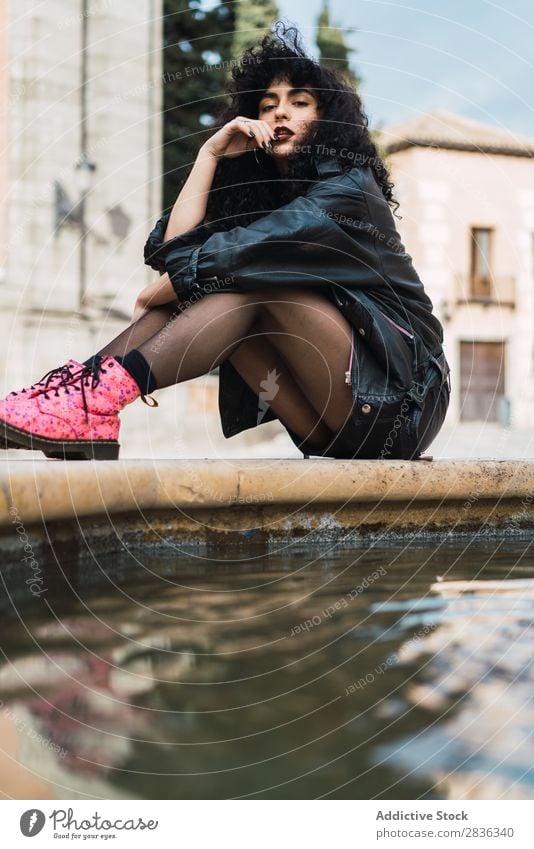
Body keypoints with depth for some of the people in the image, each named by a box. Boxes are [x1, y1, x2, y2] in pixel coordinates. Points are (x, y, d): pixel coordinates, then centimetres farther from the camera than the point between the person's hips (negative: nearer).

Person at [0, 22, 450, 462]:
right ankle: (87, 377, -26)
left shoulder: (350, 186, -8)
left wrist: (152, 296, -8)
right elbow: (174, 250, -3)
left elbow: (243, 255, -21)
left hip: (398, 401, -6)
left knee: (250, 272, -24)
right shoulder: (256, 195, 13)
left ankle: (102, 398, -38)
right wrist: (211, 154, -2)